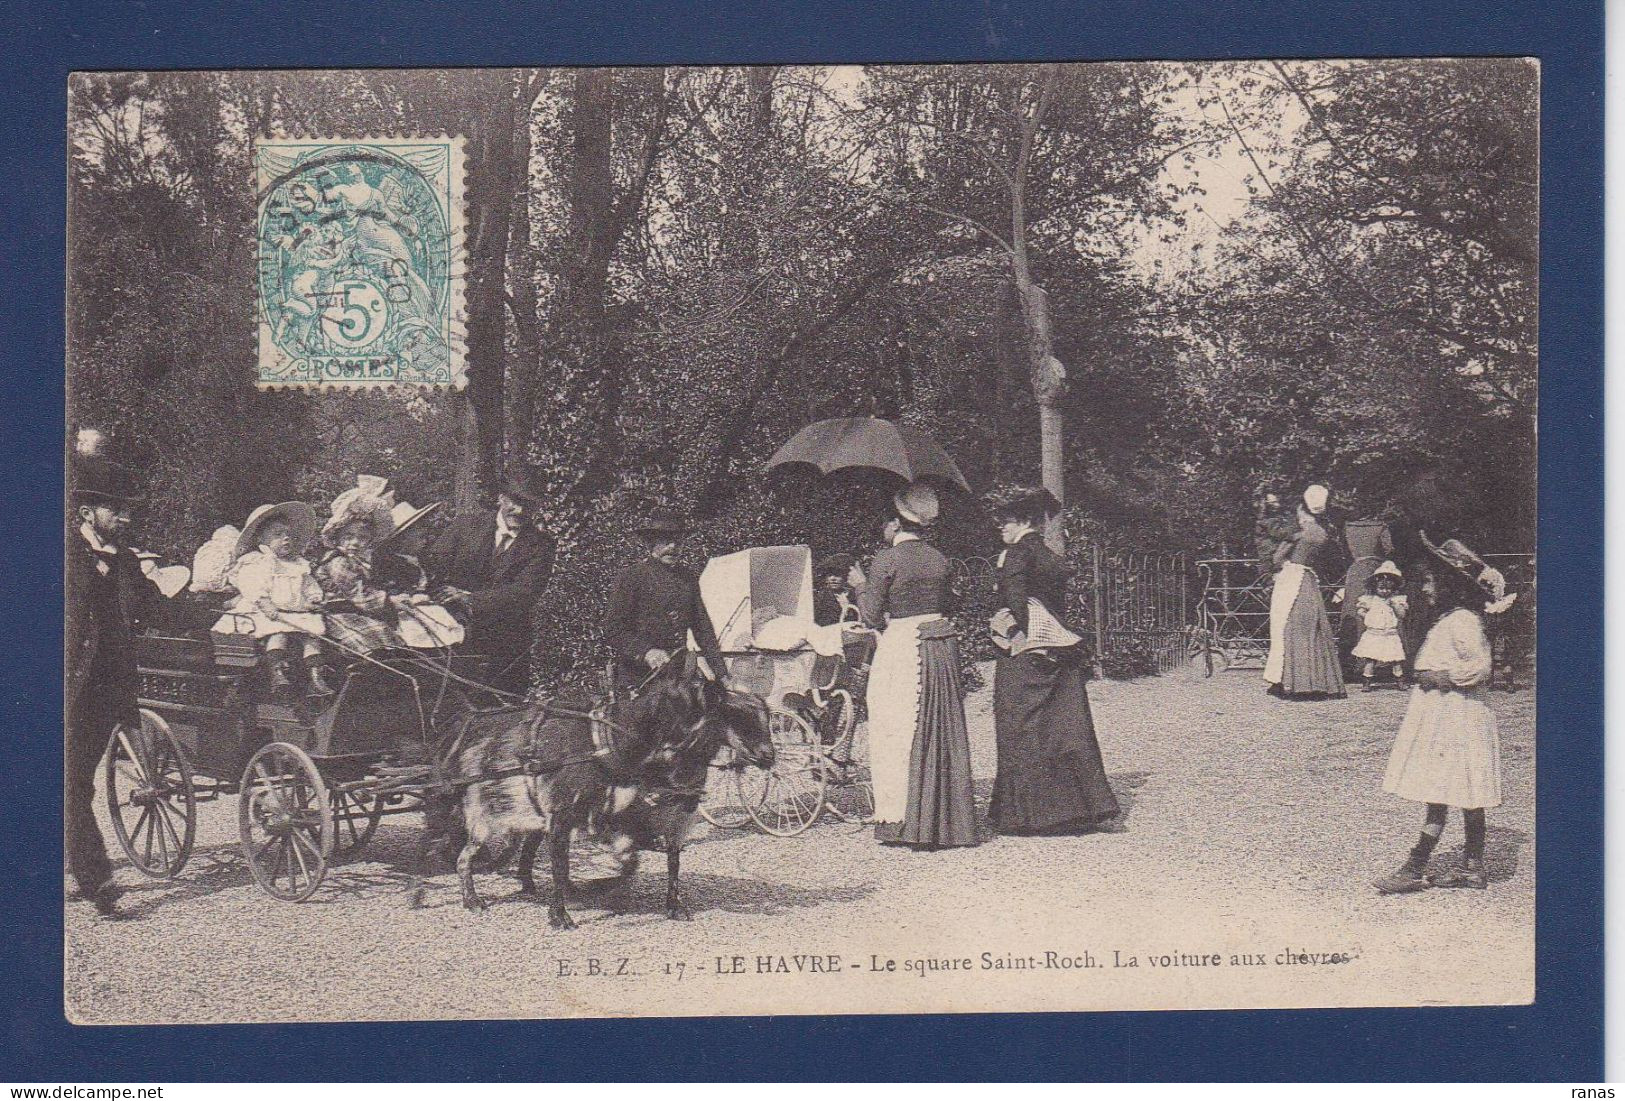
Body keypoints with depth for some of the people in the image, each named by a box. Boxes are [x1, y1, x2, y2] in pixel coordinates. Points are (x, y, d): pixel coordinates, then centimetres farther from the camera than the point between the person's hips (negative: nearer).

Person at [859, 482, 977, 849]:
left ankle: (900, 820, 0)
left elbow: (872, 615, -8)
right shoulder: (938, 558, 8)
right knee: (941, 734, 10)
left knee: (899, 733, 1)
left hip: (902, 649, -6)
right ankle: (945, 821, 15)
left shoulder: (887, 560, -10)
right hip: (942, 644, 6)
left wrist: (860, 591, 10)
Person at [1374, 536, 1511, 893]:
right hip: (1444, 716, 11)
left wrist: (1443, 679, -18)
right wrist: (1433, 678, 14)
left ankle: (1414, 869, -8)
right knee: (1467, 798, 12)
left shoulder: (1462, 621, -16)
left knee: (1438, 796, -8)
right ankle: (1472, 867, 16)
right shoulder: (1450, 620, 16)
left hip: (1453, 718, -11)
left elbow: (1478, 667, -24)